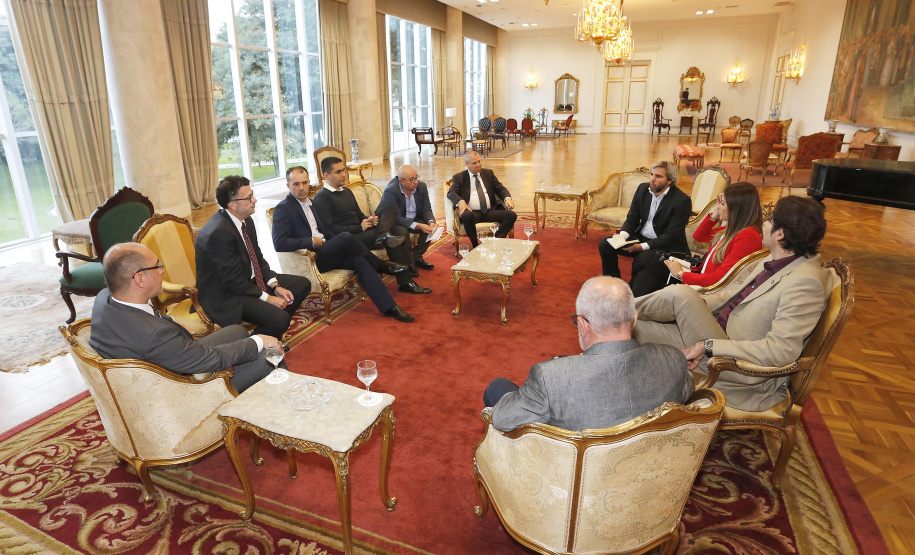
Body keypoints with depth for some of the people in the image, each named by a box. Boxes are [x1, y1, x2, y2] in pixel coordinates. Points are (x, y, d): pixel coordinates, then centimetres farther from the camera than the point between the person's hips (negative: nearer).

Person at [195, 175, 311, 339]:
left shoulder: (246, 220, 1)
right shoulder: (219, 232, -26)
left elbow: (258, 258, 10)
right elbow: (234, 281, -24)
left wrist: (275, 286, -3)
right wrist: (267, 298, -17)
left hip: (250, 281, 10)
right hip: (225, 297, -10)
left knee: (302, 284, 9)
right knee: (280, 319, -28)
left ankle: (274, 332, 17)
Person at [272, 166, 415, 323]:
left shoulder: (310, 202, 18)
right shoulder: (282, 209, -7)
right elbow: (279, 244, -19)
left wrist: (340, 245, 5)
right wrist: (311, 242, -18)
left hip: (322, 252, 7)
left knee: (360, 261, -20)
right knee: (346, 237, -29)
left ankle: (389, 307, -24)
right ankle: (383, 266, -7)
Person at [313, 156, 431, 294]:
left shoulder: (347, 191, 23)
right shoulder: (321, 198, -6)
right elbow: (329, 228, -15)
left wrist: (369, 220, 0)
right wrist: (359, 227, -15)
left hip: (361, 231, 9)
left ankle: (384, 234, -32)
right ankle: (404, 281, -15)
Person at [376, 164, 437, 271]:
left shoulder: (421, 186, -9)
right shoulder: (390, 191, -27)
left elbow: (426, 210, -5)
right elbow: (397, 218, -29)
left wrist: (431, 222, -28)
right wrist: (418, 226, -39)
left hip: (412, 220, 6)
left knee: (430, 226, -14)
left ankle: (416, 256, 0)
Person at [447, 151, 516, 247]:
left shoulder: (488, 173, 21)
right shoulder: (459, 177, 12)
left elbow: (500, 188, 17)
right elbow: (451, 193, -2)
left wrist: (507, 198, -6)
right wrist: (460, 201, -26)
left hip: (490, 212, 3)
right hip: (472, 212, -3)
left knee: (512, 215, -22)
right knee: (466, 216, -39)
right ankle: (475, 246, -21)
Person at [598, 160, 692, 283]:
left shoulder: (682, 201, -15)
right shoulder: (643, 189, 3)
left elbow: (671, 236, -17)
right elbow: (631, 219, 6)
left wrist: (643, 246, -26)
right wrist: (622, 235, -15)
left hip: (665, 245, -6)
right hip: (640, 236, 6)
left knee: (642, 260, -35)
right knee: (605, 244, -10)